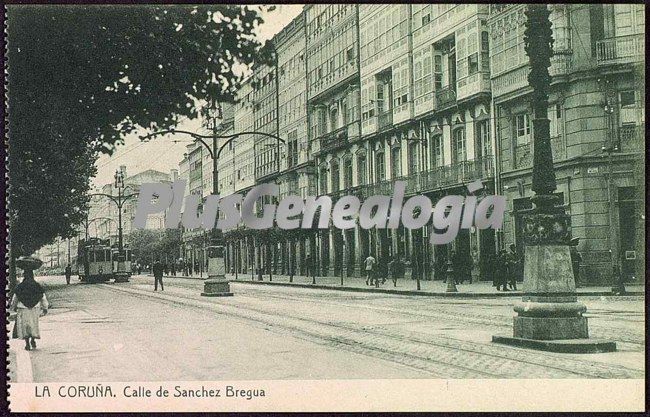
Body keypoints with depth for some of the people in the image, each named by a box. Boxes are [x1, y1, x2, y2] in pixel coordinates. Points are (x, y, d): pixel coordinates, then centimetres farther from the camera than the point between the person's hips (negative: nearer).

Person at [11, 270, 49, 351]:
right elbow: (43, 298, 0)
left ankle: (27, 344, 6)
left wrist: (13, 307, 20)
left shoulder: (19, 287, -8)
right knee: (33, 325, 18)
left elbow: (15, 298, 2)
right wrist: (45, 308, 13)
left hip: (23, 310, -1)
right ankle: (33, 340, 4)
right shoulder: (38, 286, -5)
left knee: (25, 326, 8)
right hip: (35, 309, 1)